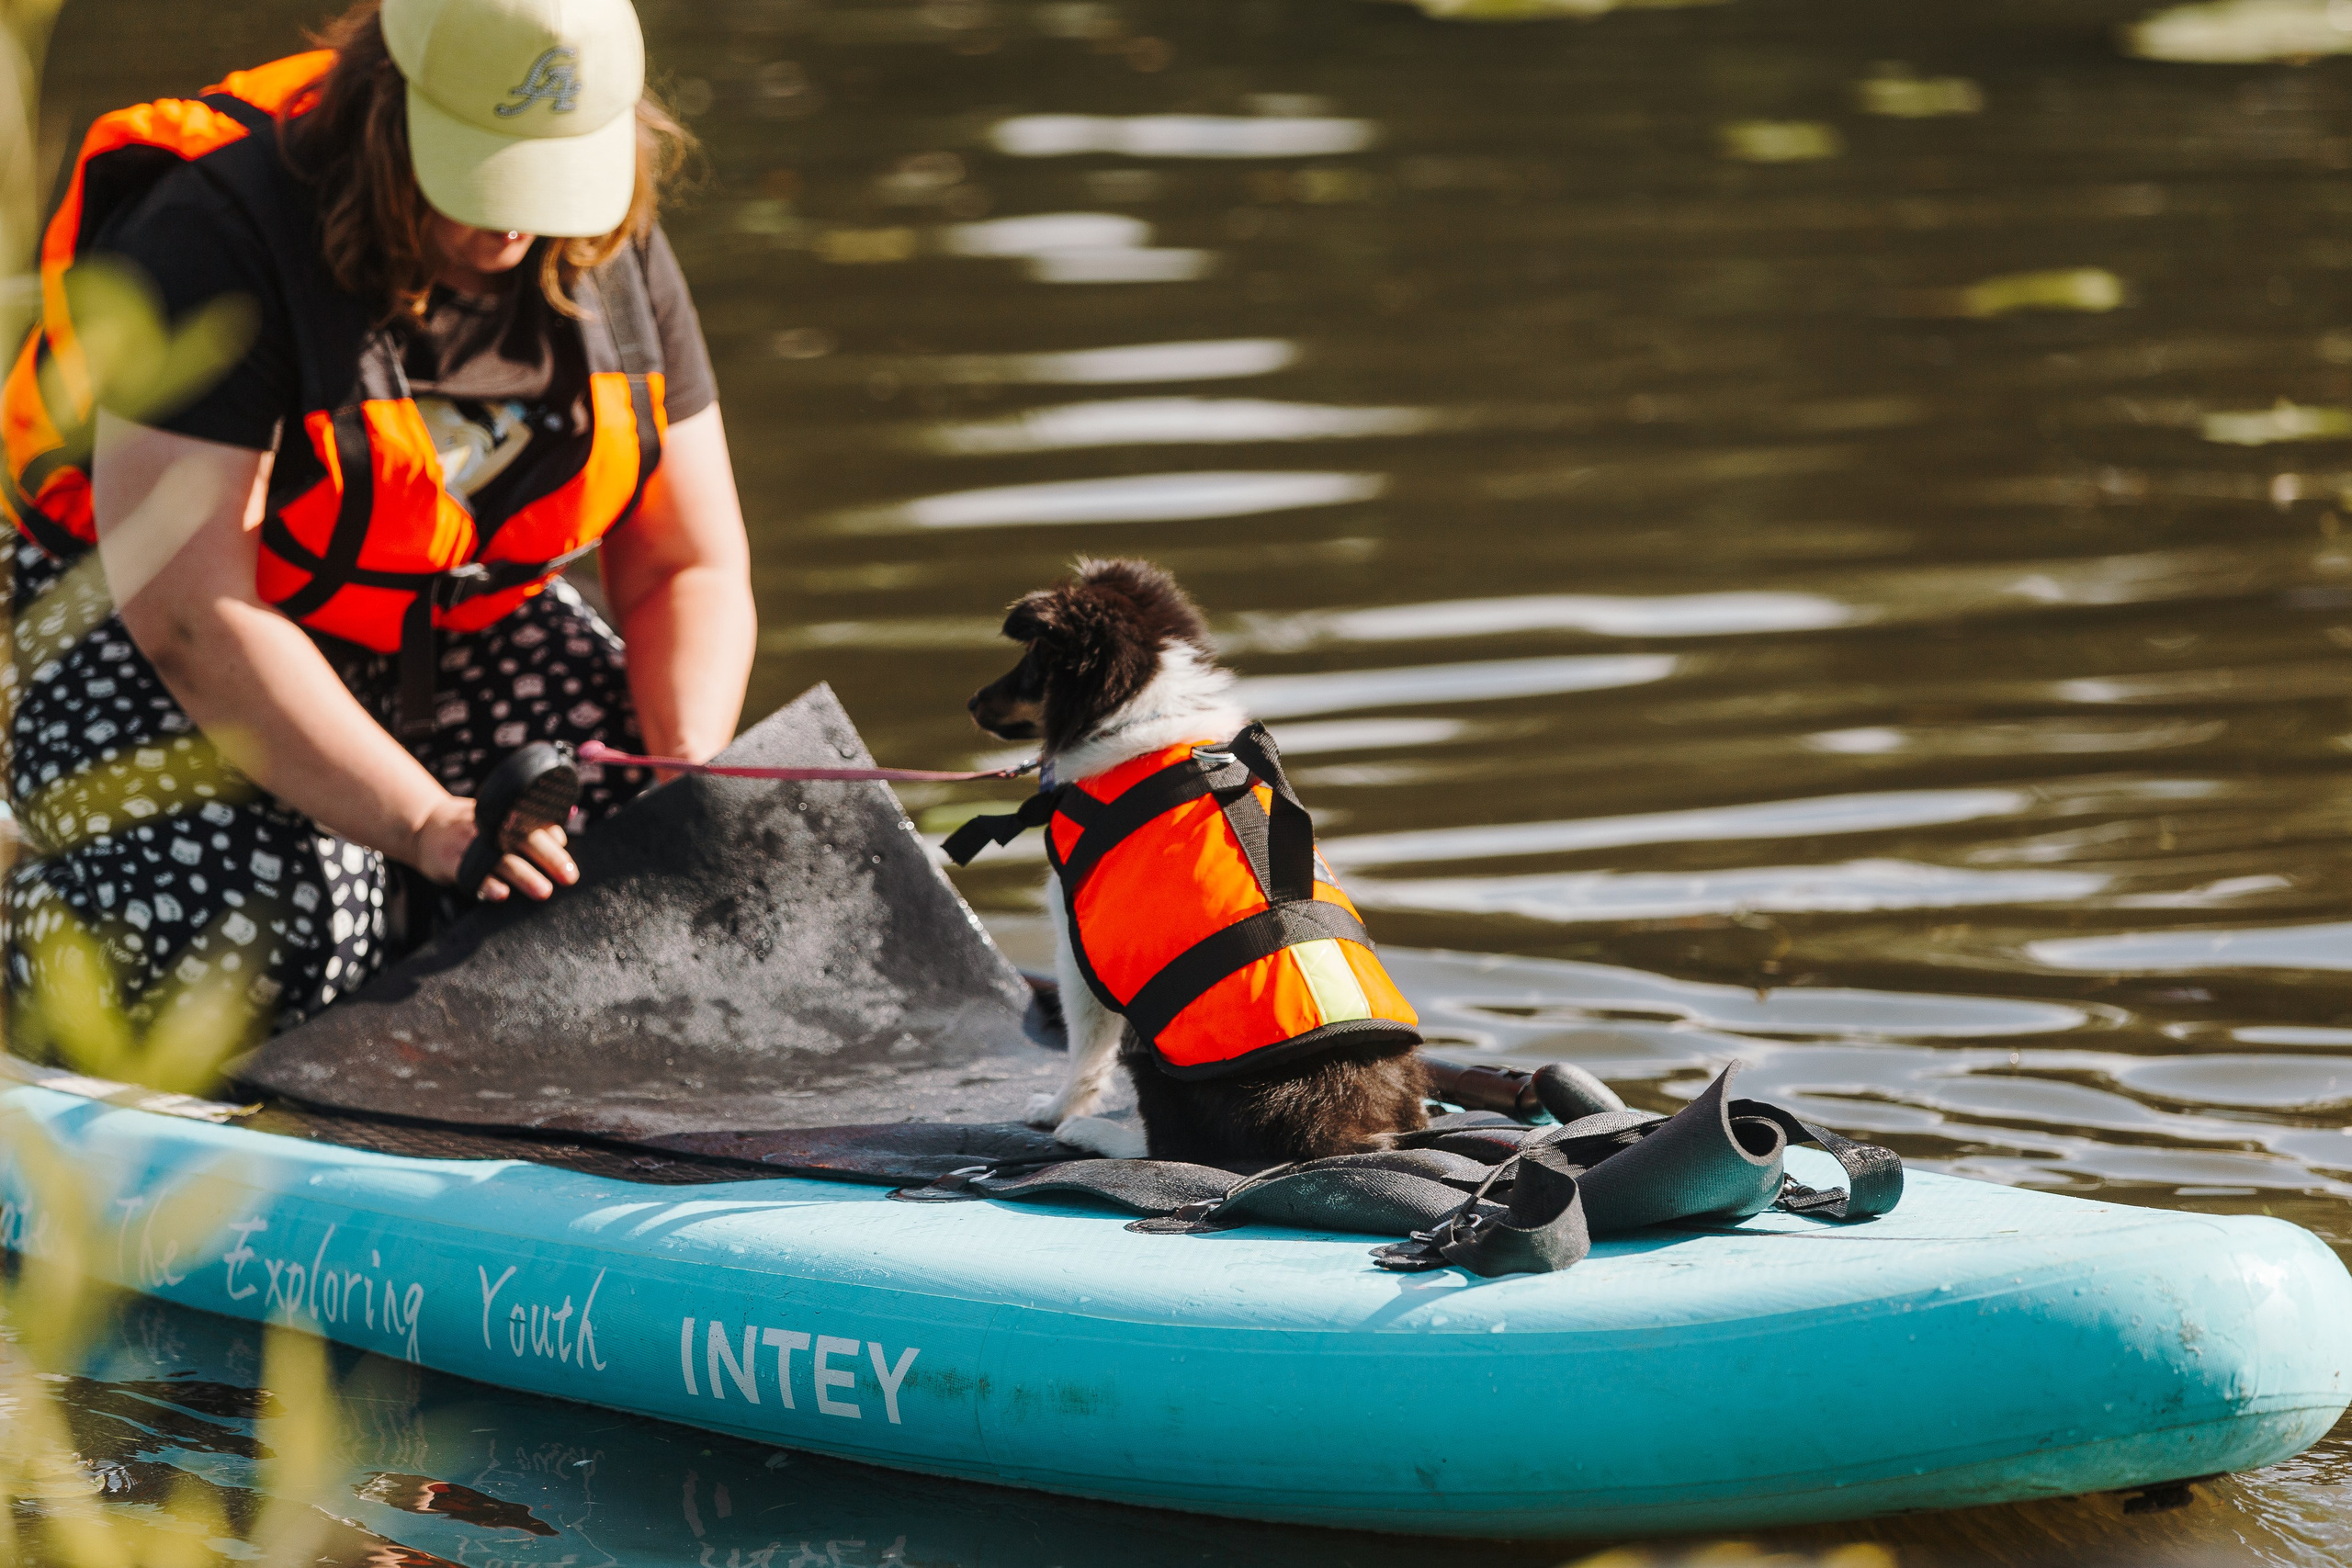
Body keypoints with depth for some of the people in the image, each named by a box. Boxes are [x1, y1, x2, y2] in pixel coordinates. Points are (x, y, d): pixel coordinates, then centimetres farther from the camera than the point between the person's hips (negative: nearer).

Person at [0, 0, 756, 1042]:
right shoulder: (217, 239, -27)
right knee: (265, 936, -31)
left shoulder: (609, 251, -8)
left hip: (457, 623, 6)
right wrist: (427, 824, -37)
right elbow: (188, 607, -32)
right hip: (149, 614, -6)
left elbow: (690, 564, -2)